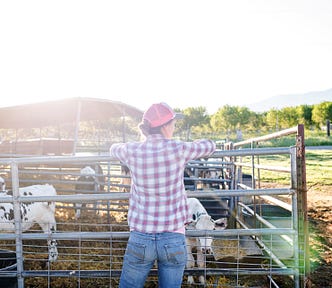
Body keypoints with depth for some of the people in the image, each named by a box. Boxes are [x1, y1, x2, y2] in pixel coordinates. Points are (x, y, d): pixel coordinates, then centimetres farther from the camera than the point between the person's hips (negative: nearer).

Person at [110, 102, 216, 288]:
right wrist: (186, 148, 28)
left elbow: (114, 148, 20)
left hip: (140, 239, 1)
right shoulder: (179, 150, -9)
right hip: (174, 239, -1)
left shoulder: (133, 152, -4)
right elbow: (210, 146, 9)